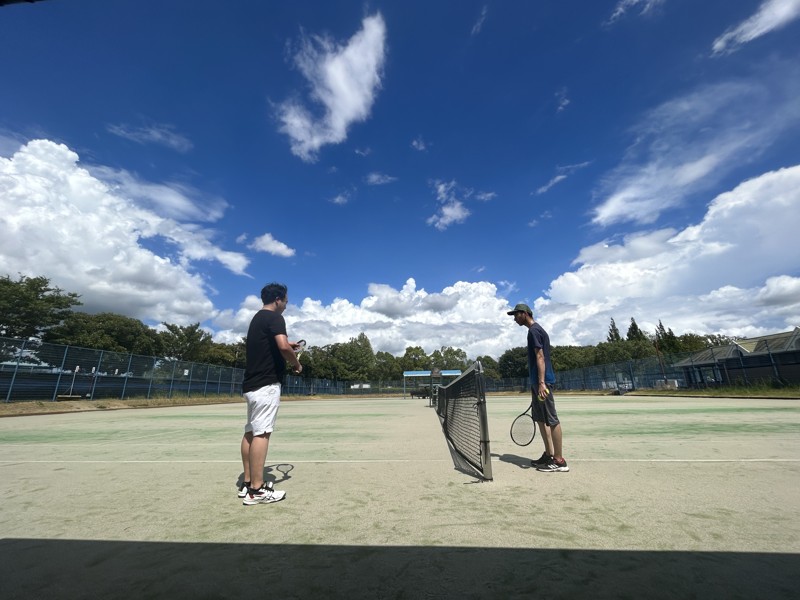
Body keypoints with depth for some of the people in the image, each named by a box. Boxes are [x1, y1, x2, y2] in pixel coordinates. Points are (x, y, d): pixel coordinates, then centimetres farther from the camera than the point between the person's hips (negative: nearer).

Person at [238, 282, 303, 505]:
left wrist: (288, 345, 24)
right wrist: (297, 364, -8)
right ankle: (256, 490, -4)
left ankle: (247, 484, 18)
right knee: (261, 433, -8)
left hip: (252, 383, 10)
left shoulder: (257, 318, 19)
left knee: (251, 432, 11)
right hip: (266, 383, -10)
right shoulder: (274, 317, -10)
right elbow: (283, 346, -24)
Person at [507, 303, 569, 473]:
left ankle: (559, 461, 0)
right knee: (540, 419, 14)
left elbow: (540, 357, -19)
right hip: (536, 381, 10)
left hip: (542, 381, -10)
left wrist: (541, 382, -25)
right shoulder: (536, 330, 20)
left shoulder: (534, 330, -10)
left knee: (551, 419, -6)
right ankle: (549, 455, 21)